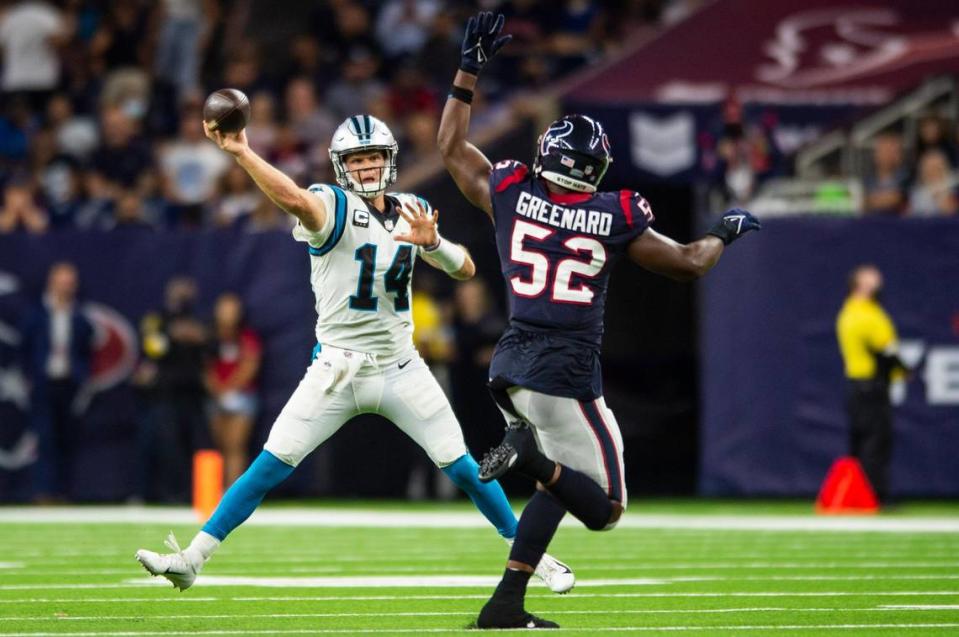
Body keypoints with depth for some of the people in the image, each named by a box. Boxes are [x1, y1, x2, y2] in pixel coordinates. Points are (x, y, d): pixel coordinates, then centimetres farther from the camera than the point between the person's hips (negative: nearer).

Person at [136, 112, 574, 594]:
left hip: (401, 370, 3)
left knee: (464, 469, 5)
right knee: (270, 467, -10)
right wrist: (241, 154, -50)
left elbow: (466, 270, 4)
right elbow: (294, 199, -33)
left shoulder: (411, 211, 5)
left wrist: (432, 242, -18)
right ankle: (192, 559, -5)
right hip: (337, 370, -3)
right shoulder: (334, 206, -10)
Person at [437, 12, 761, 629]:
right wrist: (725, 231, 28)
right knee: (603, 509, 5)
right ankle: (533, 456, -25)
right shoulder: (615, 218, -5)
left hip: (510, 368, 5)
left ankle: (507, 605, 4)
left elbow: (451, 147, 18)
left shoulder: (512, 194, 1)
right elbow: (689, 263, 8)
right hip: (567, 379, -5)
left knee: (557, 482, 21)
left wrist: (470, 69, 22)